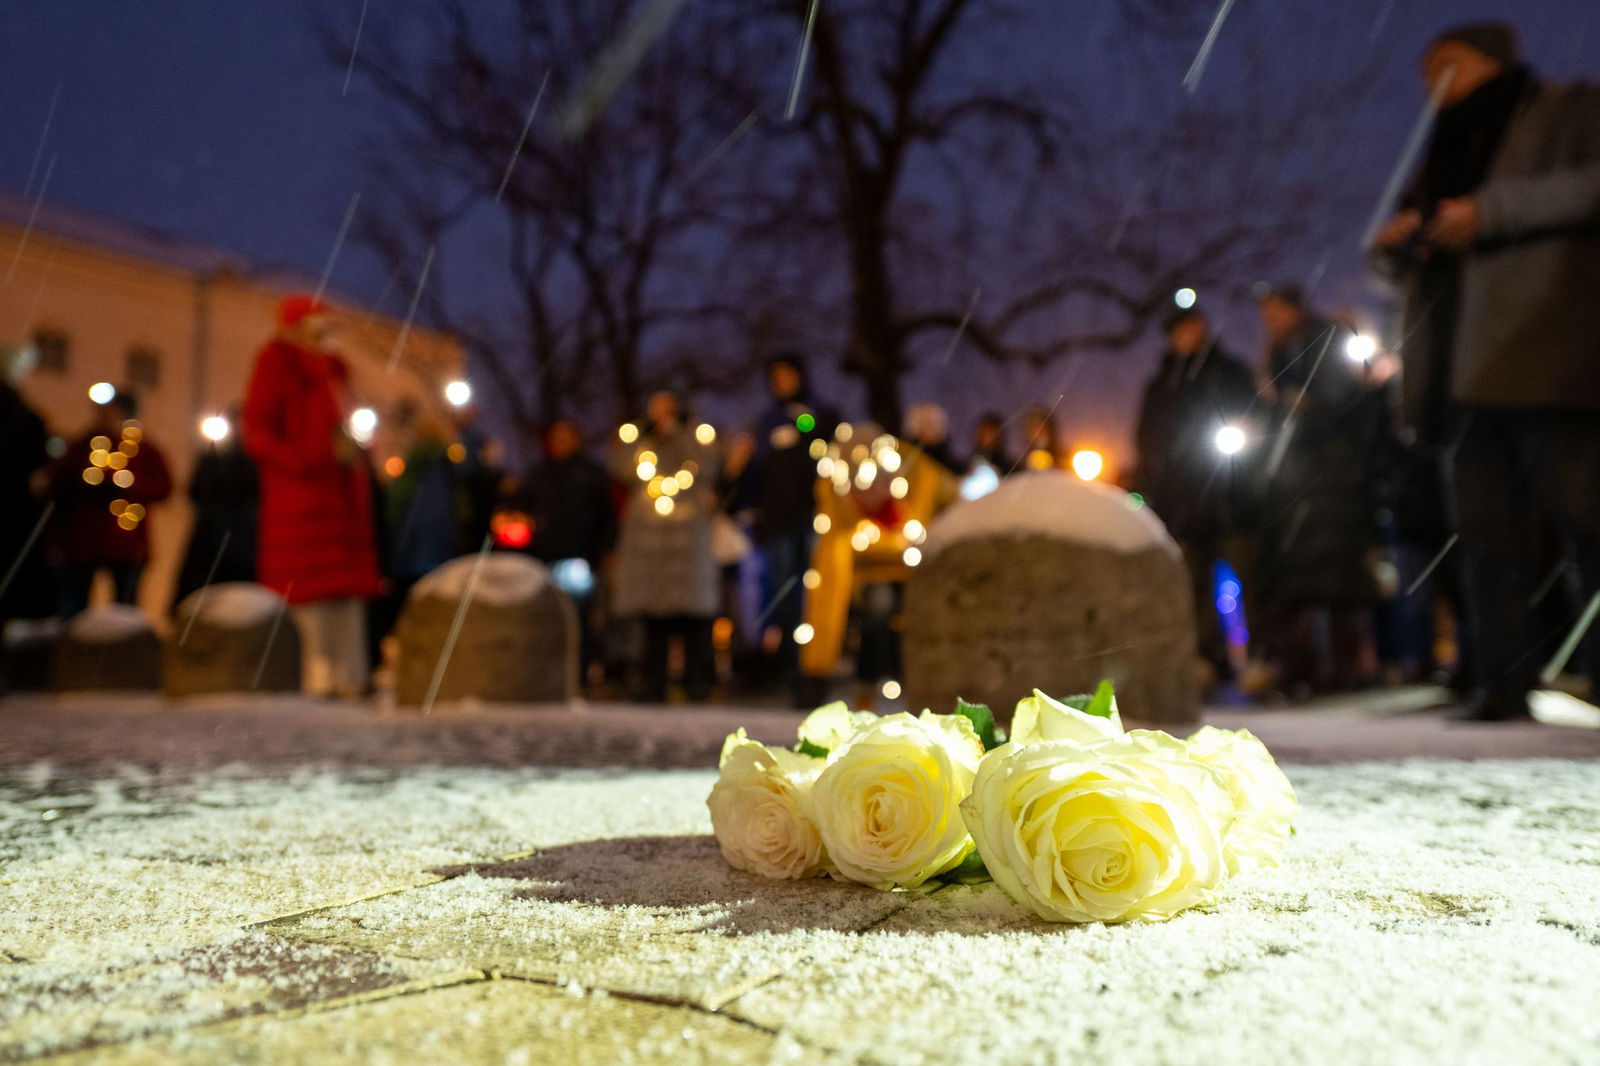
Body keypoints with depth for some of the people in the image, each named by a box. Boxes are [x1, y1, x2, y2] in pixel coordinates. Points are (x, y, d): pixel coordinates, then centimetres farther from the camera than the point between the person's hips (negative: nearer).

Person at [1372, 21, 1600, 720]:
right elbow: (1398, 266, 29)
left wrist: (1492, 210, -13)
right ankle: (1503, 682, 1)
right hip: (1464, 369, 6)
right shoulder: (1445, 153, 30)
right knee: (1485, 534, 0)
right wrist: (1393, 242, 6)